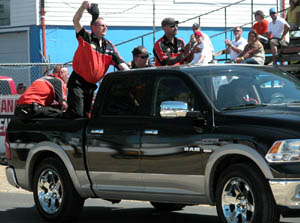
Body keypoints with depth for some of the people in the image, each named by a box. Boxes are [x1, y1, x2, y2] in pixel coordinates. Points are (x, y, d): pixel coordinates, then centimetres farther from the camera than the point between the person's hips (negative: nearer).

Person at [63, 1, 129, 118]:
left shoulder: (109, 46, 10)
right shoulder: (86, 38, -5)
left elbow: (120, 63, 7)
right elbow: (76, 21, -19)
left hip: (91, 85, 6)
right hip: (78, 82, -6)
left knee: (86, 115, 13)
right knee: (76, 113, -18)